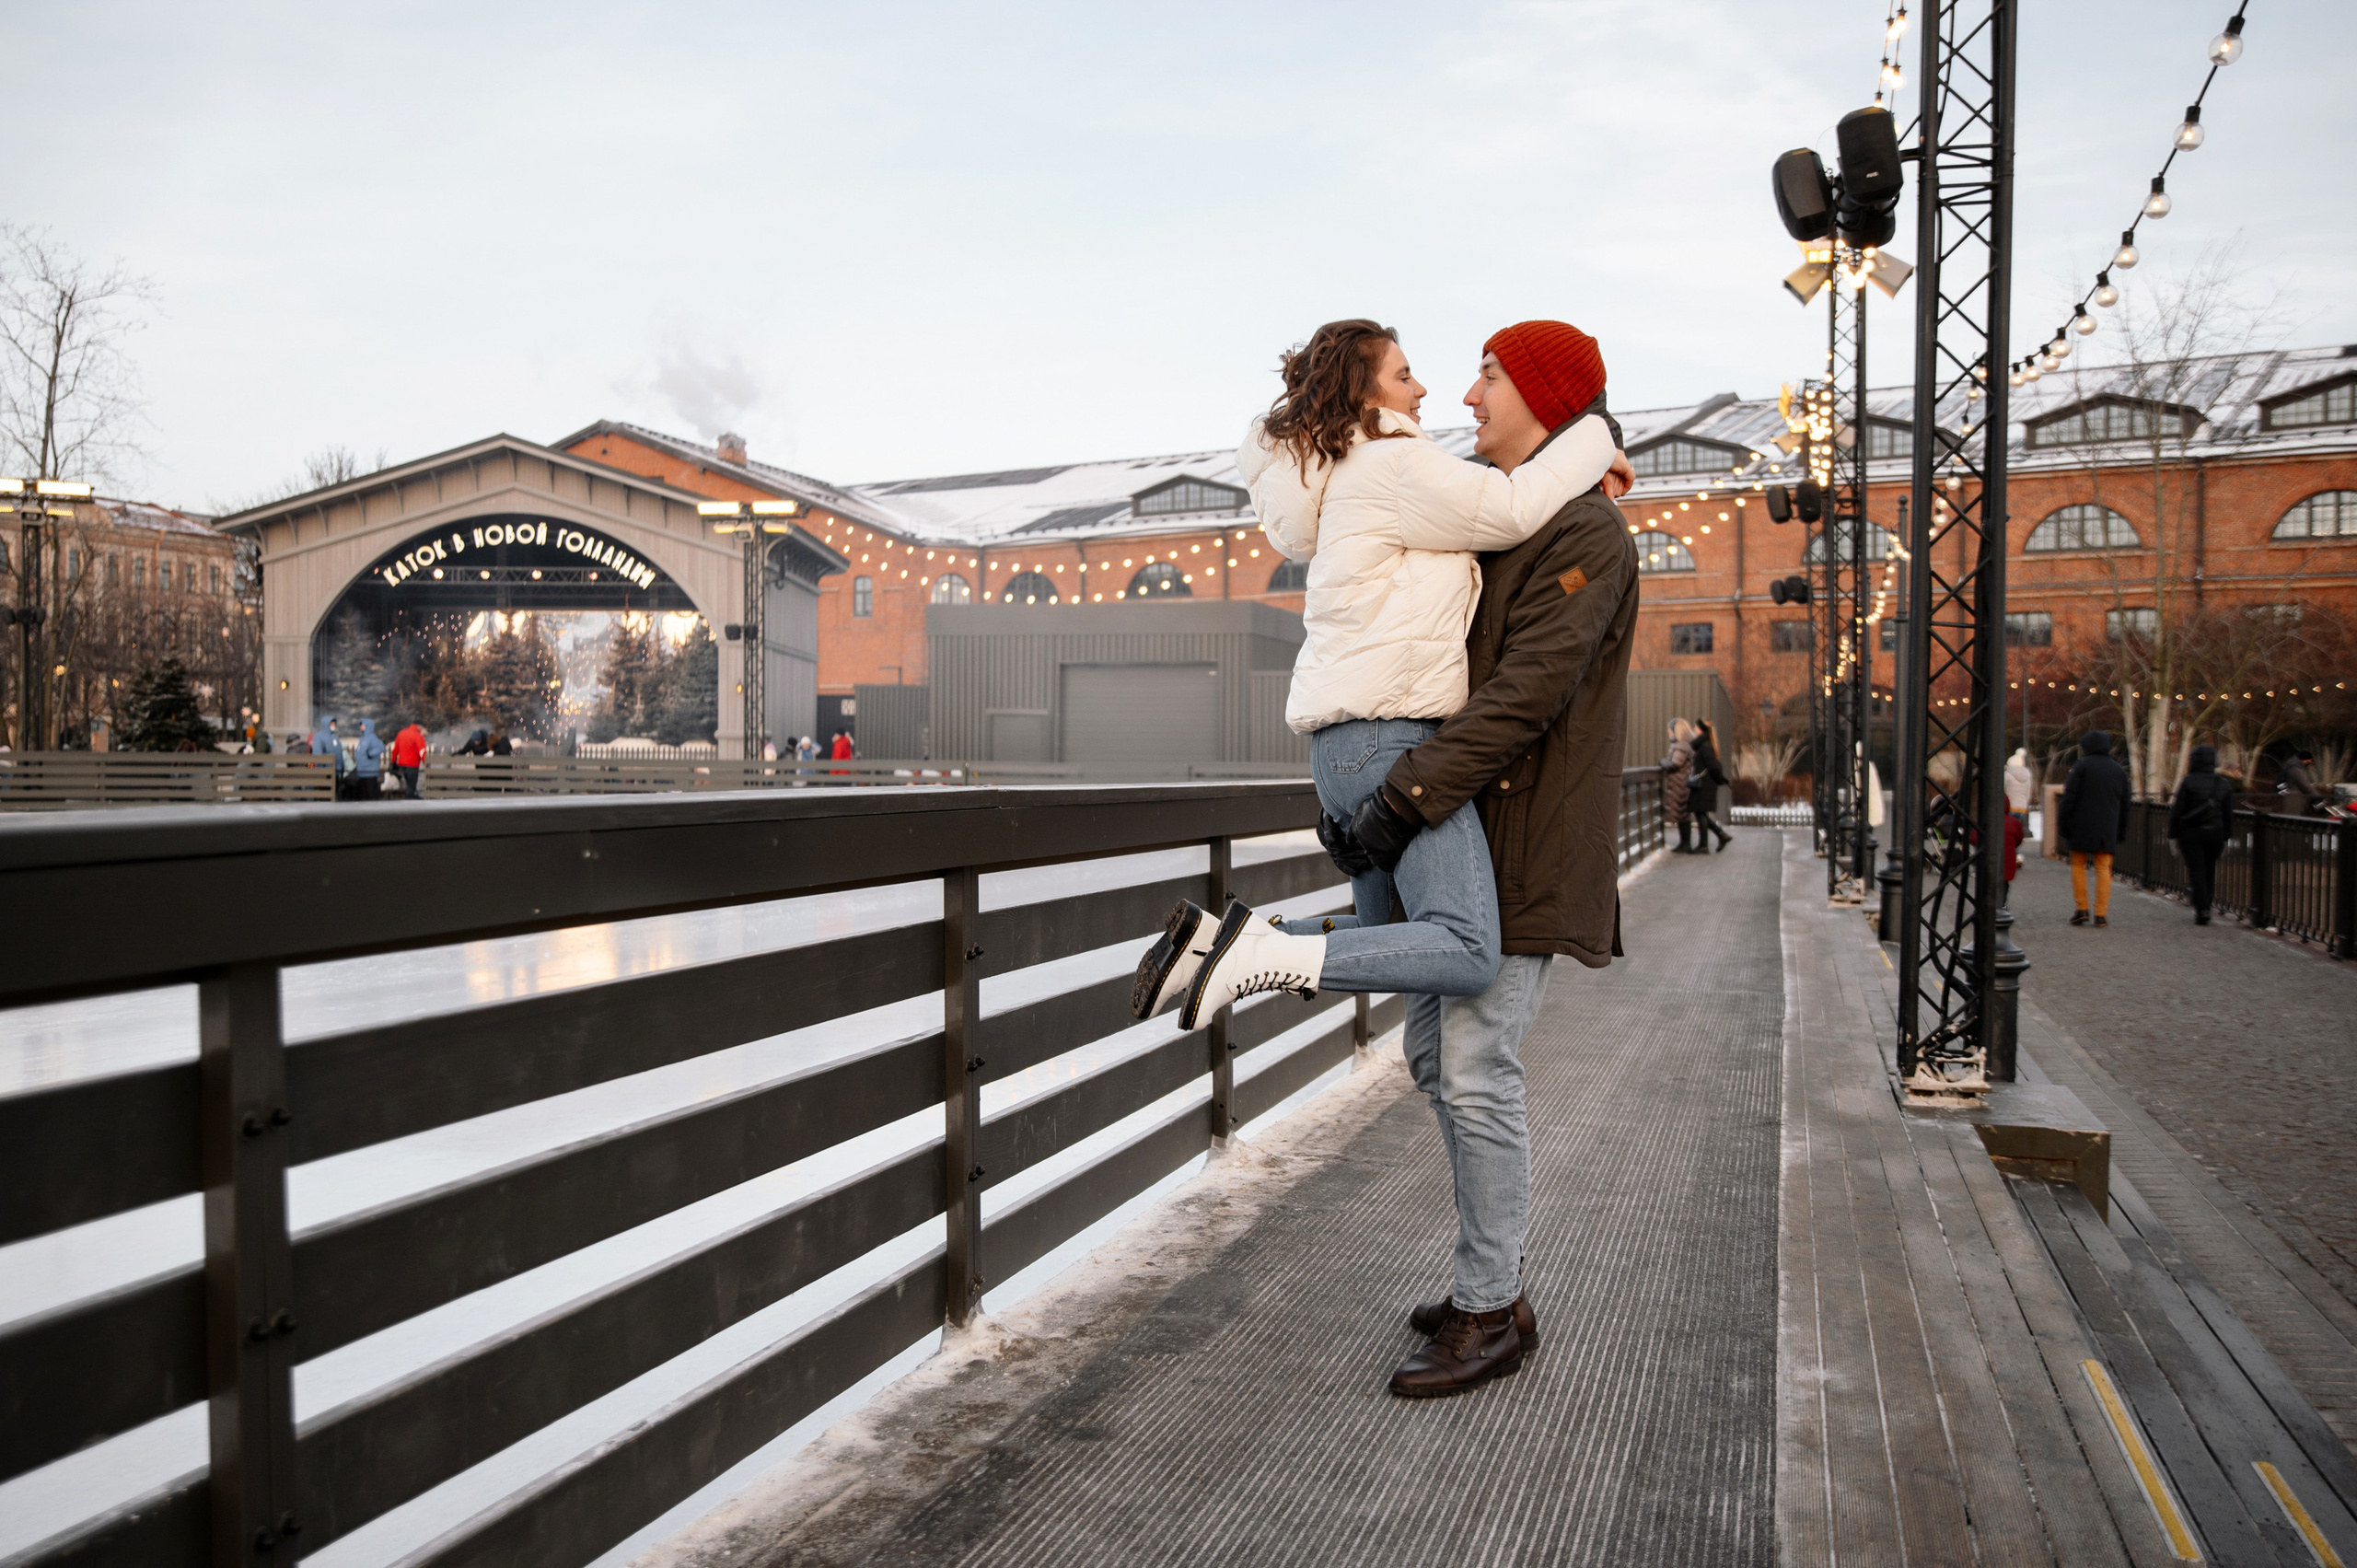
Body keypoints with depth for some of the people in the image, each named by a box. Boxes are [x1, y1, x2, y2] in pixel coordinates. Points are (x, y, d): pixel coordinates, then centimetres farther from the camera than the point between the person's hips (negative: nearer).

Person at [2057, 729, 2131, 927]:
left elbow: (2069, 798, -10)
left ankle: (2081, 908, 3)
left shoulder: (2081, 766, -6)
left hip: (2081, 828, -4)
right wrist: (2120, 832, 19)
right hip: (2107, 831, 4)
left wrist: (2063, 823, -4)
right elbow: (2124, 805, 14)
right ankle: (2101, 914, 1)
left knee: (2078, 865, 9)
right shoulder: (2119, 770, 10)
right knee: (2103, 868, 5)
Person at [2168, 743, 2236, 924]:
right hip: (2215, 833, 3)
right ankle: (2205, 907, 17)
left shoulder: (2188, 782, -8)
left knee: (2196, 870, 0)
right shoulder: (2224, 784, 4)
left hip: (2191, 834, -3)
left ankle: (2201, 910, -7)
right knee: (2209, 870, 14)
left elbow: (2177, 811, -8)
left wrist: (2173, 835, -1)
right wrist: (2225, 839, 15)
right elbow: (2228, 815, 8)